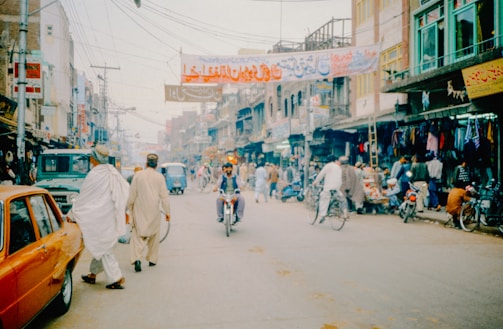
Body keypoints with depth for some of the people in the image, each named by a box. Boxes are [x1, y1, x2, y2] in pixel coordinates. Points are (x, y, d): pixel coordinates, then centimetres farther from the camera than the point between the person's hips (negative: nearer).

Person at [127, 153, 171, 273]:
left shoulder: (138, 175, -1)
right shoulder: (160, 177, -1)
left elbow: (132, 194, 0)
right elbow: (164, 196, 0)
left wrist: (130, 207, 14)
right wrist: (167, 211, 6)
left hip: (139, 210, -1)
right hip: (154, 211, 1)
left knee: (138, 235, -1)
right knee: (154, 234, 15)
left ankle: (136, 258, -20)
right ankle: (152, 259, 21)